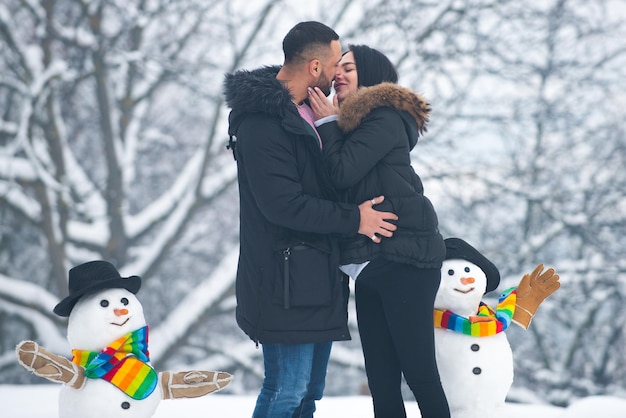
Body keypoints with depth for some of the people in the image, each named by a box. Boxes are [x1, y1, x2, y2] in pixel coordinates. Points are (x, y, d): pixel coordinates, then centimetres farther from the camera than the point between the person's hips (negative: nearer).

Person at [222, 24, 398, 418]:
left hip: (318, 277, 10)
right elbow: (282, 204, -23)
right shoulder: (261, 122, -17)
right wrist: (353, 219, -16)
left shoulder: (309, 111, 15)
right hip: (285, 284, -10)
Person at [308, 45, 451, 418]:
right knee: (381, 380, 7)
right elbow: (339, 183, 16)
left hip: (403, 260, -9)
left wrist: (328, 123, -2)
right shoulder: (356, 123, 22)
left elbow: (342, 173, -16)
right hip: (370, 265, 10)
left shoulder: (385, 118, -7)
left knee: (418, 372, -8)